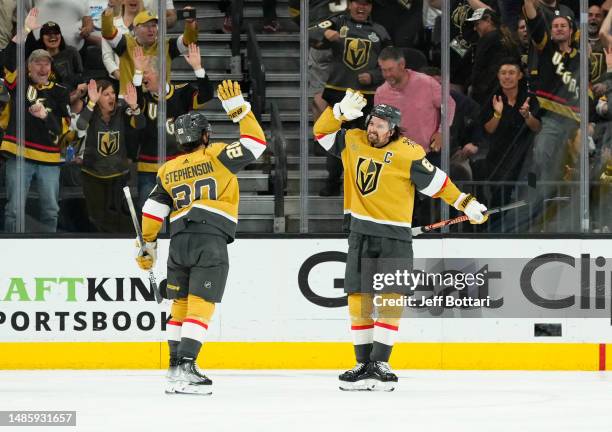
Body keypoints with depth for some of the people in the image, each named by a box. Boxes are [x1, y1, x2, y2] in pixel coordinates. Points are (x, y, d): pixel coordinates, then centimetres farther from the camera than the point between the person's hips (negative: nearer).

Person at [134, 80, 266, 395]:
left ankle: (176, 367, 17)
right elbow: (255, 143, 4)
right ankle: (184, 367, -18)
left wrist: (148, 245, 23)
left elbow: (153, 211, 13)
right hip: (211, 240, -5)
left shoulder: (168, 170, 16)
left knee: (180, 305, 16)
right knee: (200, 307, -8)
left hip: (179, 240, 5)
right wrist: (237, 107, 10)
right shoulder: (216, 156, 3)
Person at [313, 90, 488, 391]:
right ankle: (364, 364, 9)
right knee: (358, 298, 4)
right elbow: (322, 132, 9)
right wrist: (341, 112, -8)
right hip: (361, 232, 5)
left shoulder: (407, 153, -11)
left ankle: (379, 364, -14)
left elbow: (435, 182, -7)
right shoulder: (353, 142, 4)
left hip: (394, 237, -5)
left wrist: (466, 203, -10)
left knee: (389, 298, -12)